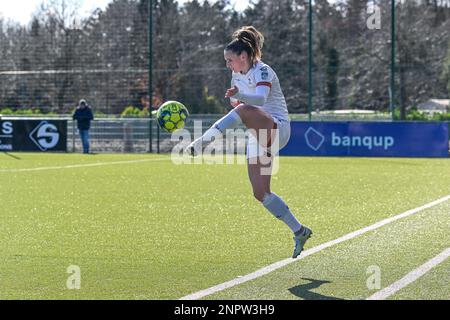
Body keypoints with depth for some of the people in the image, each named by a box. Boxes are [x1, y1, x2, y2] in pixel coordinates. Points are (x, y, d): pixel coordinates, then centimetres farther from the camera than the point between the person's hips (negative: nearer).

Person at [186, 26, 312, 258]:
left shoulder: (262, 71, -12)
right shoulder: (237, 76, 12)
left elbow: (260, 98, -34)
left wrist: (239, 96, -52)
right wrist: (234, 99, 8)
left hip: (277, 129, -8)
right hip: (258, 137, 8)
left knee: (244, 109, -36)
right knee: (260, 193, 0)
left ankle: (202, 143, -53)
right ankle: (299, 232, 10)